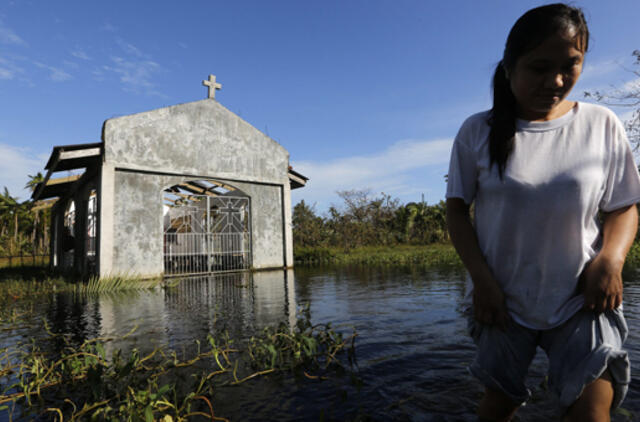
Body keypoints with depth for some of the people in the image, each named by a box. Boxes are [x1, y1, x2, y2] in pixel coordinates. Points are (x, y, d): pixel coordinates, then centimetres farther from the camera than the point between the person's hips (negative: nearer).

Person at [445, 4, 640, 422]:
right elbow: (457, 209, -4)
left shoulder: (602, 125, -1)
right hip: (503, 297, 0)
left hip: (582, 298, 1)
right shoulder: (479, 131, -6)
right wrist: (482, 278, -13)